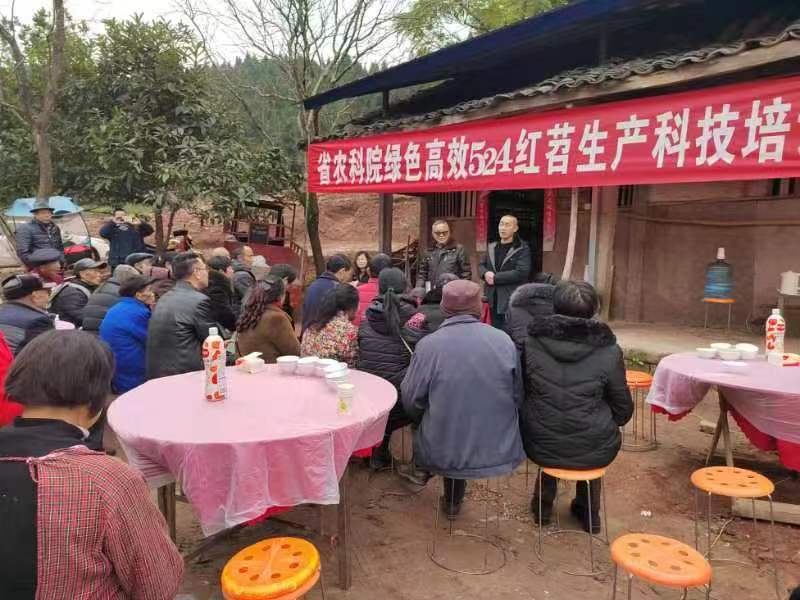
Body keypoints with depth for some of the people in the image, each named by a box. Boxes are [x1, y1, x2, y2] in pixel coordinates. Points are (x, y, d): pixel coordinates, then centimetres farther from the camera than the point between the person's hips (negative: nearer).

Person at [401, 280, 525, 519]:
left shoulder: (428, 345, -17)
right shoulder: (504, 341, -12)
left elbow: (411, 400, -7)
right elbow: (518, 396, -1)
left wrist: (428, 422, 16)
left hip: (444, 453, -1)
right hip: (498, 450, 2)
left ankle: (452, 501, 43)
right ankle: (454, 500, 46)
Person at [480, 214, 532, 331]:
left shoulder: (522, 249, -6)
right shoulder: (492, 247, 15)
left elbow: (521, 273, -18)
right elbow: (482, 265, 17)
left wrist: (495, 278, -16)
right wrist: (486, 273, -8)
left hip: (513, 302, -6)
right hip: (494, 300, 7)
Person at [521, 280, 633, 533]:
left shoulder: (531, 343, -8)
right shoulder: (608, 351, -11)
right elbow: (623, 410, 0)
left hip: (541, 447, 1)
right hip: (594, 451, 0)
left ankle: (543, 505, 45)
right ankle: (588, 511, 44)